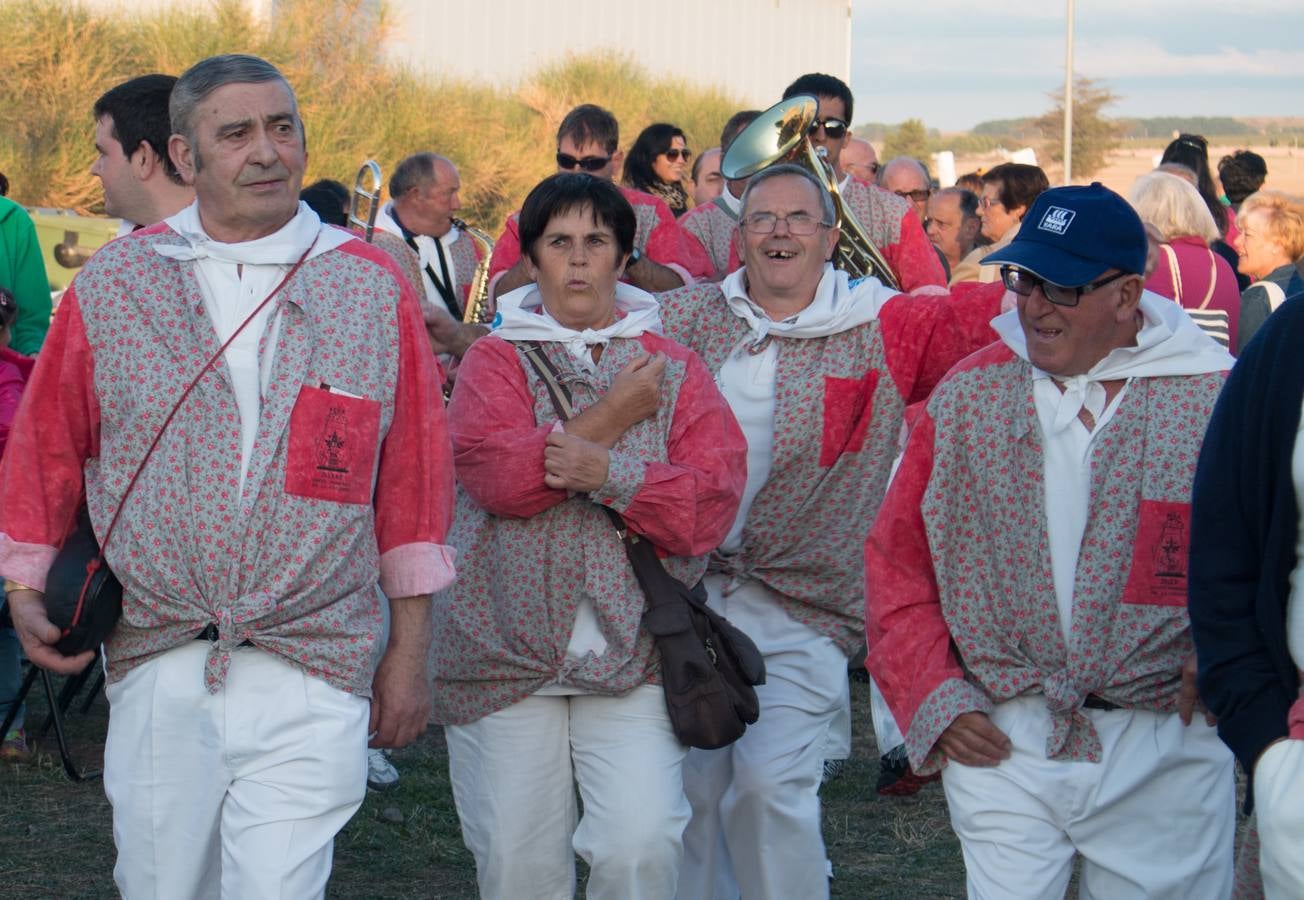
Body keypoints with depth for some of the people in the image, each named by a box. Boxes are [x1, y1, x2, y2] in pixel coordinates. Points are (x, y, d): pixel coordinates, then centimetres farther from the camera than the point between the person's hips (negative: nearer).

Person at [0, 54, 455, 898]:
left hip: (310, 680, -1)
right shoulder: (112, 288, 5)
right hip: (156, 669, 1)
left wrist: (410, 651, 6)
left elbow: (412, 479, 6)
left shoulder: (374, 290, 4)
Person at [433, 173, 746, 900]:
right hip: (506, 647, 0)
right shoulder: (496, 360, 8)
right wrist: (615, 415, -7)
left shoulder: (673, 368, 10)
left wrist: (608, 473, -18)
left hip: (633, 654, 0)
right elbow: (496, 474, -11)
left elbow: (711, 502, -4)